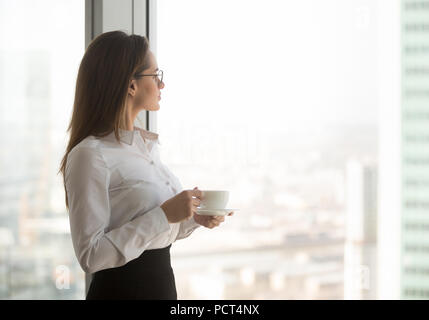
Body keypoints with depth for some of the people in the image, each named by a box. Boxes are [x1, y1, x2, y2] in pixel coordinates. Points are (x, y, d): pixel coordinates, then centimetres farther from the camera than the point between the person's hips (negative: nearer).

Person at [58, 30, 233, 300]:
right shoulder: (91, 155, -17)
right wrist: (164, 215, -22)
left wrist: (194, 219, 1)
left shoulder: (148, 145, 9)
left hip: (163, 283, 8)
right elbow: (91, 255, -21)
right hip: (120, 288, -8)